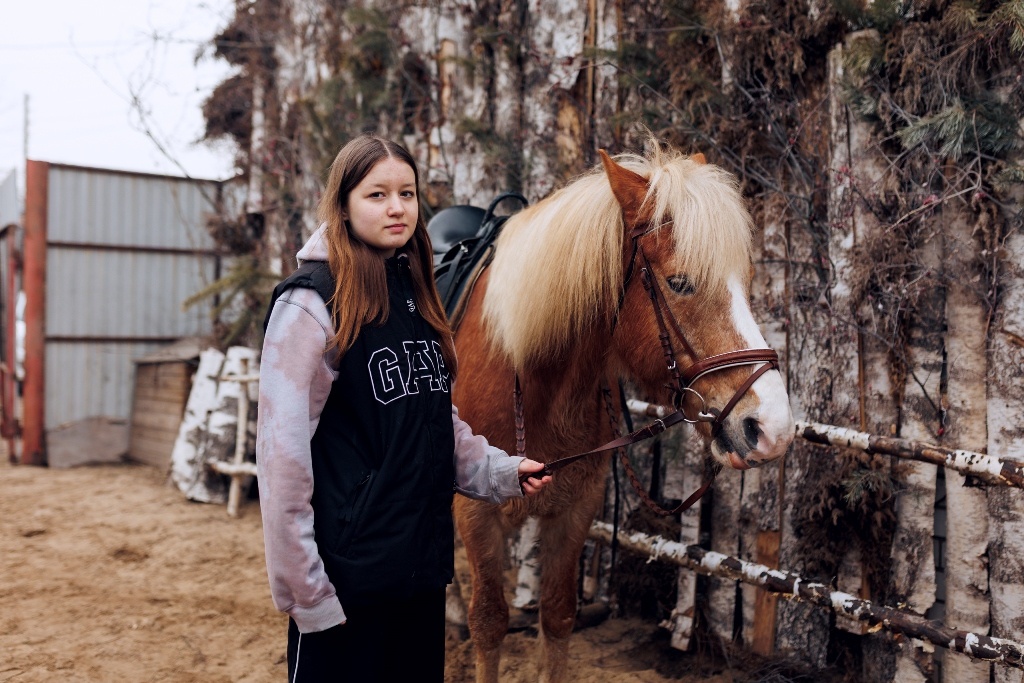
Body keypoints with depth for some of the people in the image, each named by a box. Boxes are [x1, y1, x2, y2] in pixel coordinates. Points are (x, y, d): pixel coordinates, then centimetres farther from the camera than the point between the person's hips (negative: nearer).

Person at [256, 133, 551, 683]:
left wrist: (502, 472, 3)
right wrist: (303, 587, -16)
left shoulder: (416, 296, 9)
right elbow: (284, 454, -16)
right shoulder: (312, 301, -13)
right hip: (348, 569, -7)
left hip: (425, 559, 7)